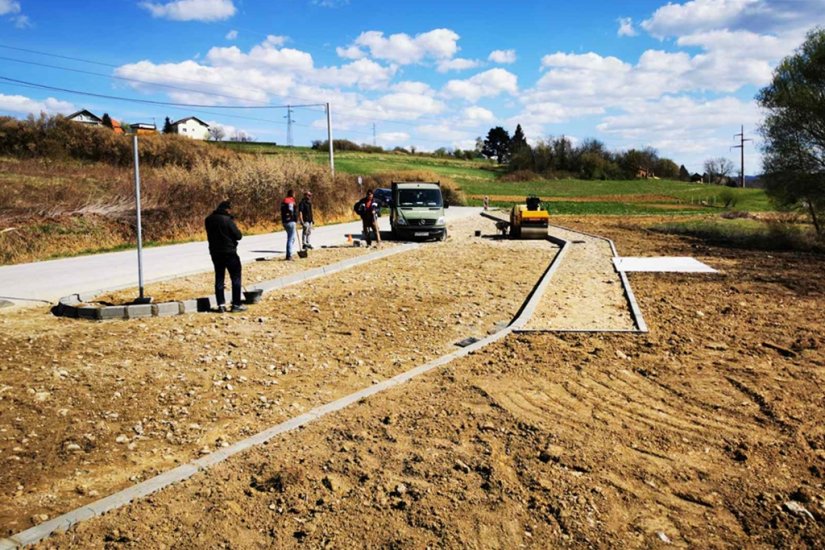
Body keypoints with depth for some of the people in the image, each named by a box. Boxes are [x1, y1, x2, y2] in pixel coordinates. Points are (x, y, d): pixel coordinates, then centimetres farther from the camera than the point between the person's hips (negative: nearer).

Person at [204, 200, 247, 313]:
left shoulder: (208, 220, 3)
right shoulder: (227, 220, -16)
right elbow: (238, 235, -12)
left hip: (215, 252, 6)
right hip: (229, 252, -6)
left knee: (219, 278, 11)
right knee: (236, 278, 4)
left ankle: (221, 304, 9)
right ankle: (236, 304, 3)